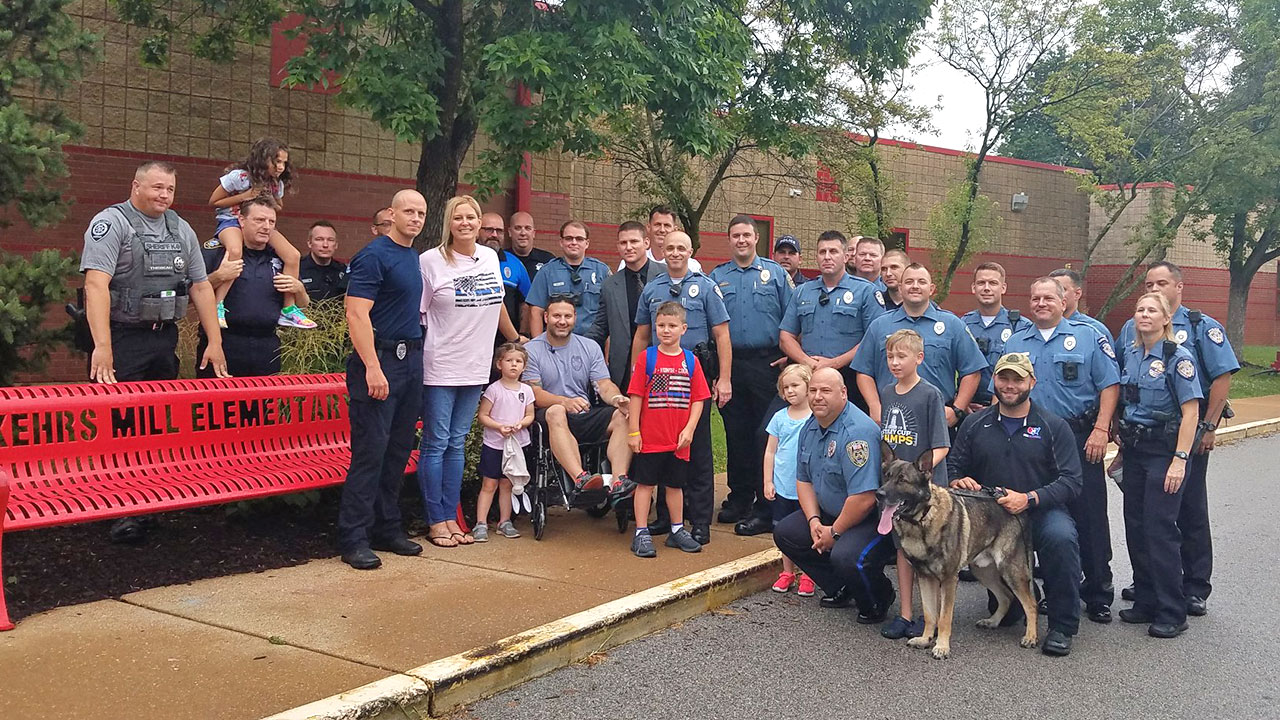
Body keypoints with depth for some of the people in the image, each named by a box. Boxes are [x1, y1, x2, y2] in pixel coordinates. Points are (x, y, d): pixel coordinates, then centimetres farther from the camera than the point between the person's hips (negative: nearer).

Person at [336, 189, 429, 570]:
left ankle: (387, 529, 21)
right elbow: (356, 313, -17)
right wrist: (372, 368, -24)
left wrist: (414, 358, 15)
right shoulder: (374, 255, -10)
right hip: (380, 360, -8)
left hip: (411, 361, 8)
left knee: (399, 450, 11)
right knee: (370, 451, -7)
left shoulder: (413, 257, 16)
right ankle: (354, 539, 0)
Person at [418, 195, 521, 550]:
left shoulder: (490, 257, 8)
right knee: (435, 444, 2)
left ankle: (450, 517, 18)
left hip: (475, 367, 5)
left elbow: (497, 304, 22)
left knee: (457, 444, 11)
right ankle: (435, 521, 10)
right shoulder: (431, 261, -8)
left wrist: (516, 339, 31)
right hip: (440, 367, -5)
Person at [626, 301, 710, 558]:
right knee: (645, 483, 4)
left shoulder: (690, 360, 3)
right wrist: (633, 431, -7)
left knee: (675, 484, 15)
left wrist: (689, 429, -5)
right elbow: (636, 396, -5)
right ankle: (641, 534, 11)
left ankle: (677, 531, 29)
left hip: (679, 439, 3)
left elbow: (699, 399, 4)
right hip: (650, 437, -3)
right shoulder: (646, 358, -4)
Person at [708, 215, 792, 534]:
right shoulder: (716, 277, 11)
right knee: (736, 434, 9)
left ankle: (765, 509, 1)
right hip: (730, 364, 3)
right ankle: (739, 499, 20)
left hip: (767, 364, -3)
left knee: (766, 435, -4)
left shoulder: (776, 273, 5)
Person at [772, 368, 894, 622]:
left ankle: (877, 601, 2)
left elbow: (863, 499, -30)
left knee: (846, 556, -33)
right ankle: (841, 590, 18)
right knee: (785, 533, 4)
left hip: (874, 519, -10)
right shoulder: (810, 427, 4)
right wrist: (814, 521, -4)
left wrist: (834, 532, -17)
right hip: (829, 514, 10)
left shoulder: (857, 432, -26)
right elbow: (803, 480, 12)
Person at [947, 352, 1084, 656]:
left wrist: (1029, 499, -20)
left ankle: (1062, 626, -15)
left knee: (1061, 538, -36)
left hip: (1041, 510, -3)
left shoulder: (1053, 426, 2)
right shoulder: (975, 424, 10)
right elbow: (953, 467, 15)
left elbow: (1071, 481, -6)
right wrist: (957, 481, -10)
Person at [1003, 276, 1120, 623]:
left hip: (1080, 438, -3)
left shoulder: (1087, 336, 2)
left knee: (1089, 515, -2)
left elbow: (1109, 385, -3)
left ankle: (1098, 594, 8)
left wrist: (1100, 429, -12)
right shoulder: (1015, 343, 12)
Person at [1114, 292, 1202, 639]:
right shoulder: (1130, 354, 8)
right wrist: (1122, 444, 13)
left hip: (1164, 449, -6)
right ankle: (1146, 602, 20)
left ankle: (1172, 614, 2)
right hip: (1134, 448, 6)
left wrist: (1179, 460, -20)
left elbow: (1190, 412, -15)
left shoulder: (1178, 357, -11)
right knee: (1135, 525, 8)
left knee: (1160, 528, -7)